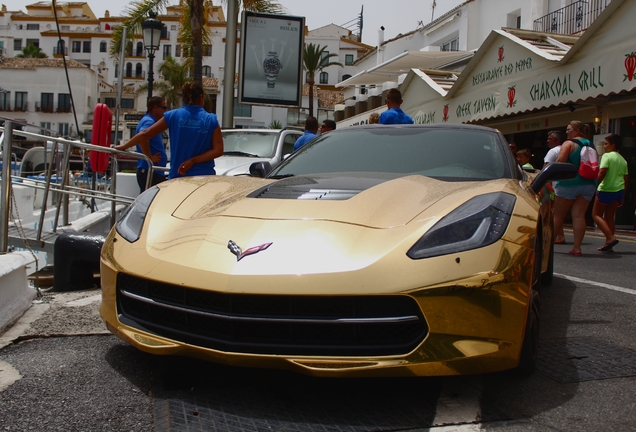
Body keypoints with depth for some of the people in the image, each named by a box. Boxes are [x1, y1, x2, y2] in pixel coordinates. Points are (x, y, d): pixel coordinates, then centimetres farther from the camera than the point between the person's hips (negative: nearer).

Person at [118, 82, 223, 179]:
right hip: (205, 177, -1)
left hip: (178, 176, 1)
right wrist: (193, 161, -7)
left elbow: (145, 134, 3)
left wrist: (123, 147, 15)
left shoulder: (173, 116, 2)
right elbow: (218, 150, -6)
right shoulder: (211, 120, 1)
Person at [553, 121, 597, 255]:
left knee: (558, 215, 4)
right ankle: (577, 247, -5)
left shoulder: (569, 143, -5)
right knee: (579, 215, 1)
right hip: (589, 184, 6)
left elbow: (559, 162, -16)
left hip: (569, 183, -6)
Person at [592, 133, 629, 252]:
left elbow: (602, 173, -20)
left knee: (596, 214, 3)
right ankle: (608, 245, 10)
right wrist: (622, 196, 20)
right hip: (619, 190, 7)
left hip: (606, 190, -7)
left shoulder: (607, 156, -8)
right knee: (609, 216, 12)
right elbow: (626, 180, 15)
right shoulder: (623, 160, 14)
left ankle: (611, 237, -13)